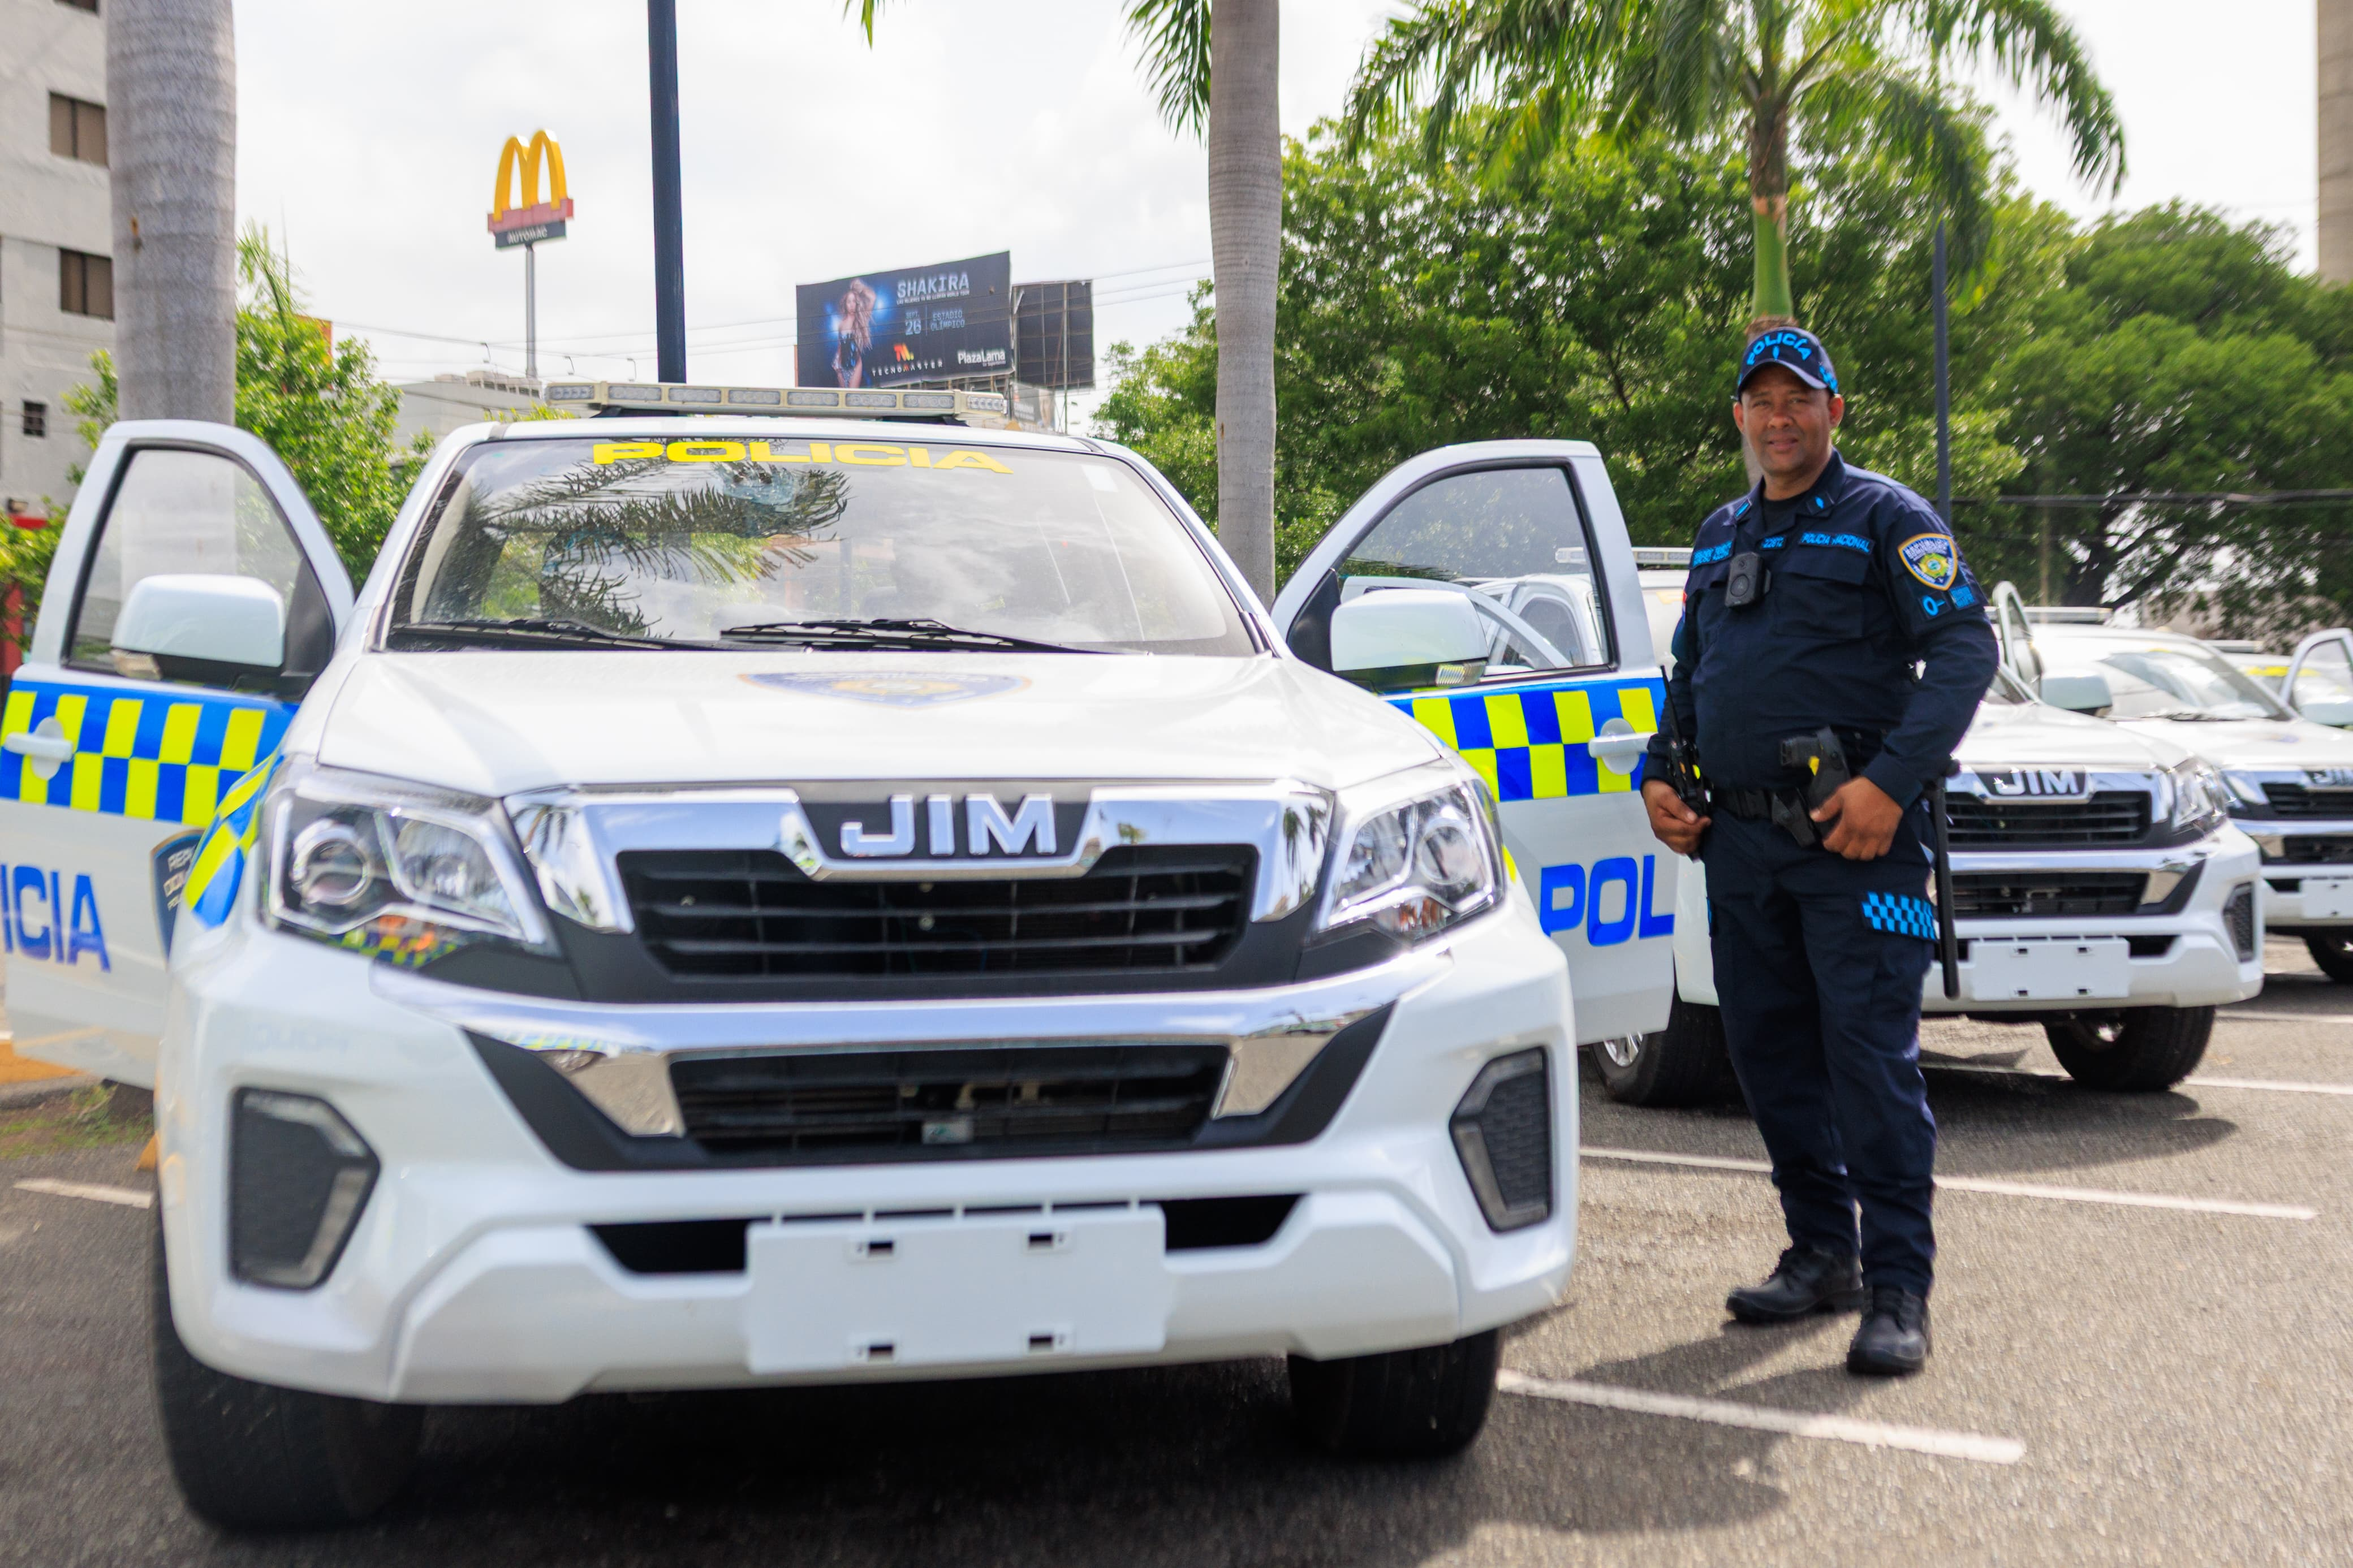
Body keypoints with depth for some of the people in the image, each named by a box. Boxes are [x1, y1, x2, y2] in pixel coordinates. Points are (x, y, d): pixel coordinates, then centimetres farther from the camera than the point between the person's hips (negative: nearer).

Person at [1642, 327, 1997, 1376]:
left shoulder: (1886, 519, 1)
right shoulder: (1720, 537, 20)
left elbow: (1965, 651, -9)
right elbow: (1687, 676, 28)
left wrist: (1891, 784, -19)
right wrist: (1658, 777, 12)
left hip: (1854, 833, -6)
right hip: (1739, 839, 6)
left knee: (1871, 1053, -9)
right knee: (1768, 1052, 9)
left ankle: (1899, 1288, -3)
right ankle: (1821, 1253, 21)